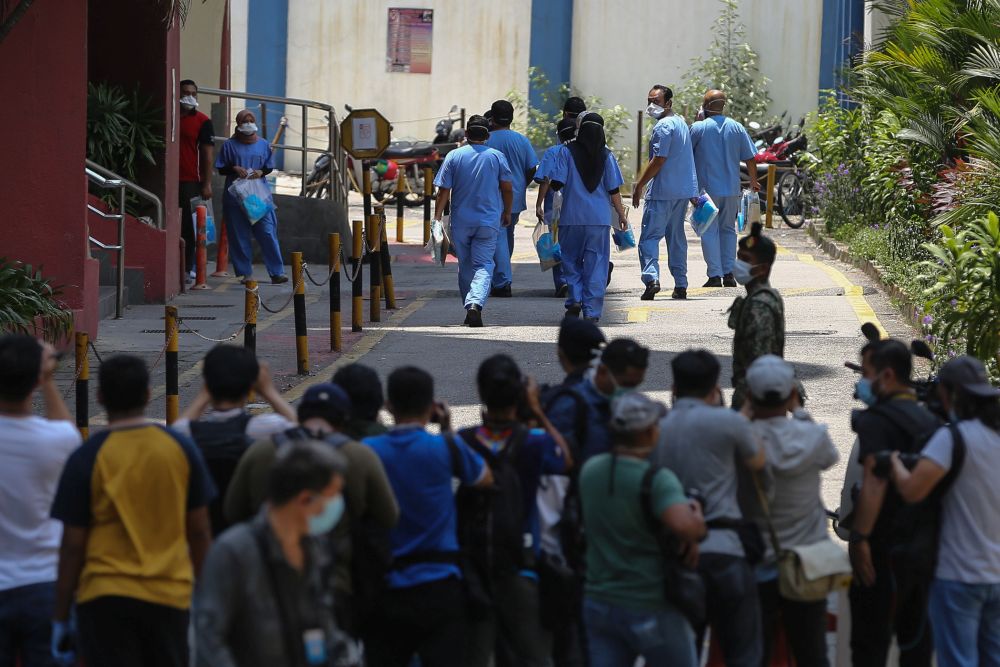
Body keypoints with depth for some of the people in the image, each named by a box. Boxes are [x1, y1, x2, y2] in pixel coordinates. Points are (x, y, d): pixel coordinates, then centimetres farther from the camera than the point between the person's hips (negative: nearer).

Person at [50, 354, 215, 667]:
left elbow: (72, 545, -5)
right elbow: (199, 532, 7)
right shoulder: (182, 449, 2)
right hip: (171, 595, 3)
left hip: (106, 597, -3)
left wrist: (60, 618, 2)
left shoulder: (87, 458, -7)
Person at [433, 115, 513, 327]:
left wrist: (437, 217, -1)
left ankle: (470, 309, 20)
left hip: (460, 222, 1)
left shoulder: (454, 156, -1)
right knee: (484, 265, -4)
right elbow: (508, 189, 3)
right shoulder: (497, 156, 0)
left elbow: (444, 190, -4)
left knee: (465, 267, 13)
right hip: (489, 221, -1)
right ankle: (476, 304, -26)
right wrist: (507, 213, 17)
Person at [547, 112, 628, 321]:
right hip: (599, 218, 1)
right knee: (596, 263, 5)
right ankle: (592, 310, 2)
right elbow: (614, 190, 1)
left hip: (572, 217, -1)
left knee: (571, 259, 14)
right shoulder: (606, 155, 0)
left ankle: (575, 299, -2)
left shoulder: (567, 152, -5)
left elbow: (557, 184, -8)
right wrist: (621, 215, 12)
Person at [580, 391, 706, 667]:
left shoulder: (590, 470, 3)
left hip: (598, 603, 6)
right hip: (651, 608, -5)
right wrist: (697, 525, -12)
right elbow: (682, 523, -37)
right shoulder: (657, 479, -20)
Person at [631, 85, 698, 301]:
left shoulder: (663, 126, -14)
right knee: (677, 236, 14)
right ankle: (681, 285, 14)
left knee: (649, 236, -10)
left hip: (663, 191, -9)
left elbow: (658, 160, -19)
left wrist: (639, 186, -14)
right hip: (684, 189, 9)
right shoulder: (681, 123, 17)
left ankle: (651, 277, -25)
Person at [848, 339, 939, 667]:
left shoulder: (876, 421, -13)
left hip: (885, 551, -7)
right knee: (917, 640, 13)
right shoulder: (929, 420, 12)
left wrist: (859, 538, -26)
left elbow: (874, 483, -25)